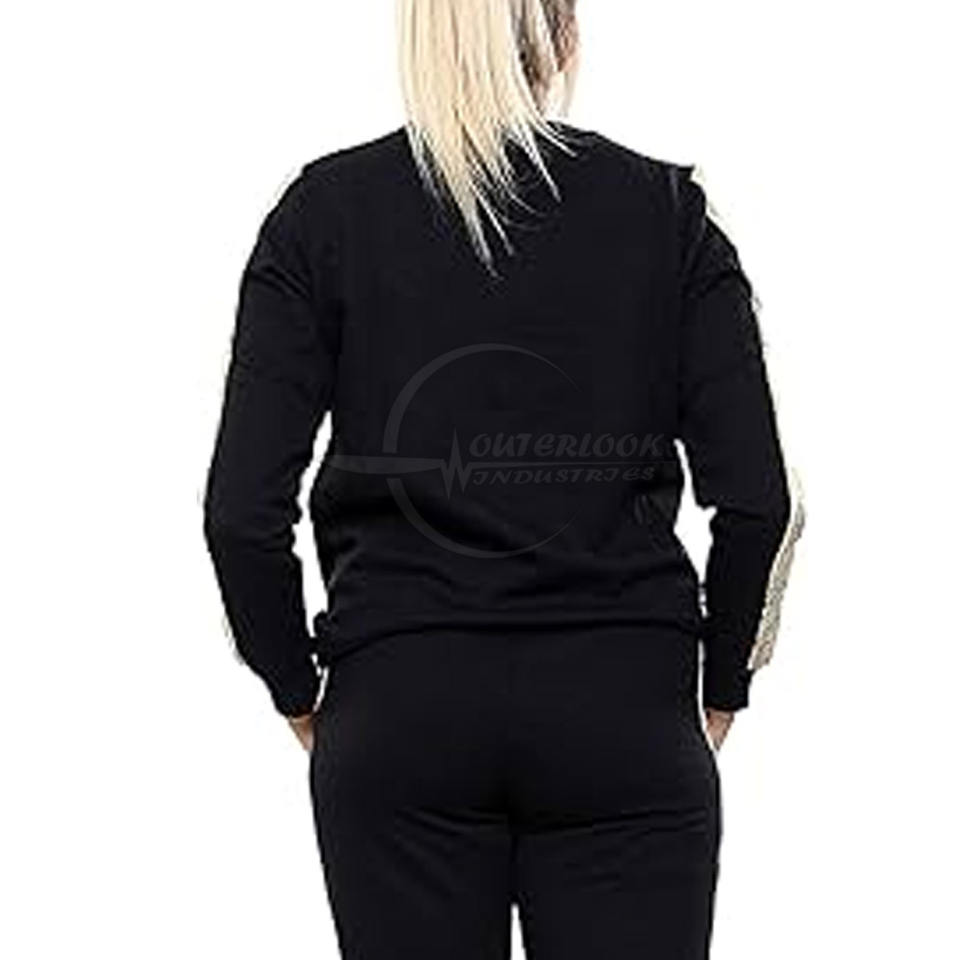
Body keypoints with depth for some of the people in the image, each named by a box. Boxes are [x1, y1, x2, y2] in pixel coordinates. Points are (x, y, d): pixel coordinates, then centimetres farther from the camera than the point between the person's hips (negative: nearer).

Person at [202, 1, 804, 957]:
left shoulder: (325, 210, 0)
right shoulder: (666, 208, 1)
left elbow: (243, 509, -6)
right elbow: (756, 498, -5)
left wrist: (298, 691, 8)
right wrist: (719, 690, 8)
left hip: (401, 712, 0)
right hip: (622, 712, 0)